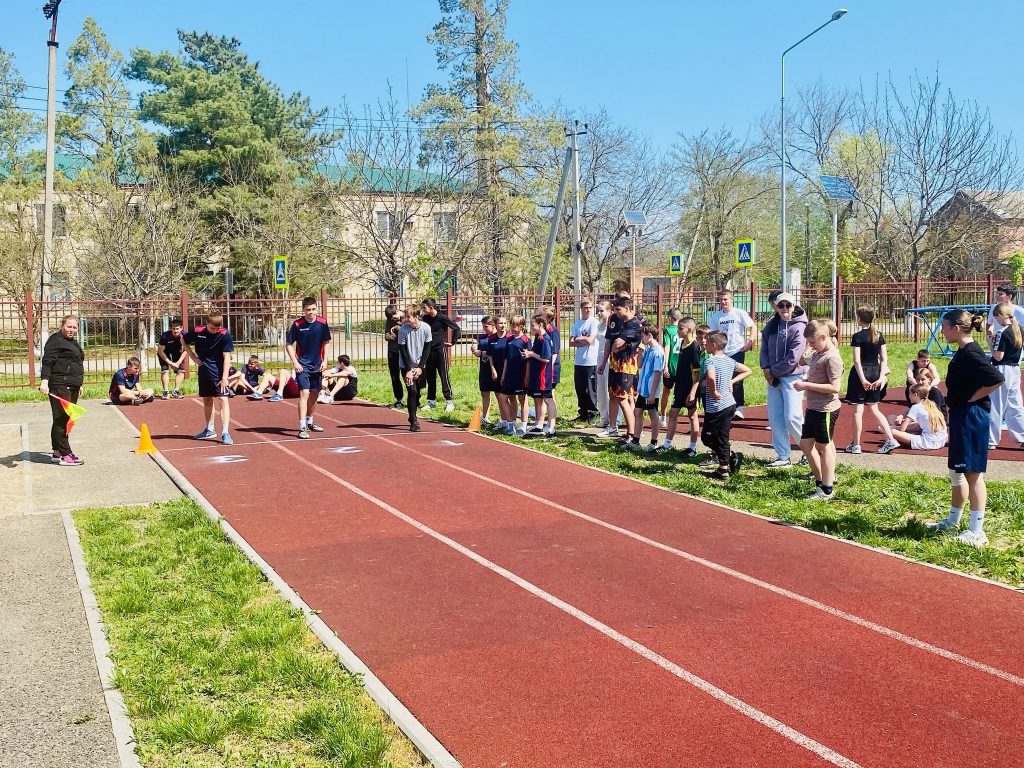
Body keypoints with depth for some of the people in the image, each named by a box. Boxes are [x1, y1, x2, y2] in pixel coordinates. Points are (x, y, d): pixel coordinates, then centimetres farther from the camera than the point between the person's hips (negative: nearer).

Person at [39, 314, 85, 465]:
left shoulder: (73, 342, 21)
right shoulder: (55, 341, -8)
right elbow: (47, 362, -18)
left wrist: (79, 385, 31)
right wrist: (44, 381, -30)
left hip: (72, 387, 10)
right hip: (59, 386, -10)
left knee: (67, 419, 12)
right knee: (61, 419, -10)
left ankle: (57, 452, 19)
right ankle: (65, 455, -11)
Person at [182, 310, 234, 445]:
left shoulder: (225, 335, -15)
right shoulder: (197, 332, -6)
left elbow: (227, 357, -17)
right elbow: (183, 340, 14)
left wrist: (224, 377, -22)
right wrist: (193, 356, 5)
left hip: (219, 373, -4)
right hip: (203, 372, 5)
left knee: (223, 399, -12)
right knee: (207, 400, 15)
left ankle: (225, 433, -16)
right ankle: (210, 430, 29)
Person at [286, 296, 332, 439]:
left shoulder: (322, 323, -2)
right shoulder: (297, 324, -10)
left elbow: (326, 343, 9)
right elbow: (289, 345, -3)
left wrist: (325, 361, 1)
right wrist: (295, 362, -12)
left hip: (317, 365, 4)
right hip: (302, 365, -4)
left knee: (315, 394, 15)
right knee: (304, 393, -15)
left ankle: (309, 422, 35)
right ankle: (302, 428, -17)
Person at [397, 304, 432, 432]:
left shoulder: (426, 328, -13)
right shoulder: (403, 330, -18)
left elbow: (427, 349, -4)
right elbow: (403, 351, -12)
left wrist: (420, 368, -9)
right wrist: (409, 370, -15)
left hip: (420, 365, 2)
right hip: (406, 365, -2)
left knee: (417, 392, 8)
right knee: (412, 391, -11)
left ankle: (413, 416, 28)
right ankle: (413, 421, -4)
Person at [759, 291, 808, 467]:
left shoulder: (799, 327, -14)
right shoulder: (772, 325, 7)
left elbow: (793, 358, -17)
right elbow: (764, 347, 10)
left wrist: (773, 371, -11)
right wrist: (766, 368, -5)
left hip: (792, 376, -7)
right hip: (773, 377, 7)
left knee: (792, 417, -9)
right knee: (775, 418, 7)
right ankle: (783, 456, 15)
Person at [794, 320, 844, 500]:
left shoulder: (832, 357, -18)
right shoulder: (817, 354, 10)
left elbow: (834, 387, -24)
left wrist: (807, 385, -22)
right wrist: (804, 382, 2)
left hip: (826, 409, -9)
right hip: (813, 407, 9)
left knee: (824, 446, -1)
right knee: (805, 443, 13)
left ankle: (827, 490, 9)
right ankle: (821, 479, 26)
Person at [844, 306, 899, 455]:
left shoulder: (858, 336, -11)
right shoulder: (879, 335, 7)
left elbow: (857, 360, -16)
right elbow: (884, 358, 4)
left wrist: (862, 379, -15)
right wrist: (881, 377, 1)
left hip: (861, 372, -6)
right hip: (875, 372, 6)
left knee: (858, 410, 2)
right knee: (874, 409, 15)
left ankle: (856, 445, 7)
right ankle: (890, 440, 7)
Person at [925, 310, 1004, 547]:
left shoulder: (970, 354, -19)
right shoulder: (964, 352, 11)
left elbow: (996, 379, -29)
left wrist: (971, 399, -18)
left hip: (971, 418, -10)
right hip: (961, 418, 10)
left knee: (972, 474, -4)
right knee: (957, 472, 20)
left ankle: (977, 532, 3)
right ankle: (953, 520, 34)